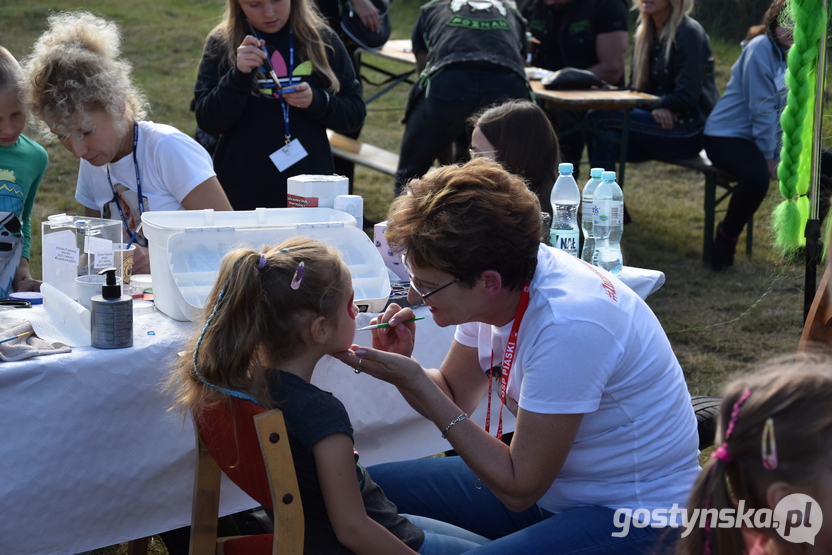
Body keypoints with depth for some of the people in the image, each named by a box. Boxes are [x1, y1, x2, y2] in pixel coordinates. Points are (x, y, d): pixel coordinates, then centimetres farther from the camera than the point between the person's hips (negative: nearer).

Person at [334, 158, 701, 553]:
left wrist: (417, 384, -25)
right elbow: (454, 395, 10)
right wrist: (402, 366, -13)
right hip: (554, 481, 8)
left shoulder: (567, 326, -32)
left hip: (631, 517, -8)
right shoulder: (497, 291, -8)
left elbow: (520, 489, -24)